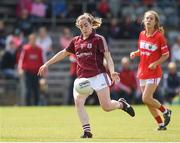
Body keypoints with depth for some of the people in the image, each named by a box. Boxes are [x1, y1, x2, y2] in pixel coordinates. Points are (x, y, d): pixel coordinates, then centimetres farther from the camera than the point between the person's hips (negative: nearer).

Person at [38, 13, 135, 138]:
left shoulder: (98, 39, -1)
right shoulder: (76, 41, 13)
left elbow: (108, 56, -8)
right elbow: (63, 53, 25)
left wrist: (112, 72, -25)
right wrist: (47, 64, 24)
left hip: (98, 76, -4)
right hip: (82, 78, 4)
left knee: (106, 106, -7)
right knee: (78, 101, -20)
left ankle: (121, 104, 28)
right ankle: (87, 131, -18)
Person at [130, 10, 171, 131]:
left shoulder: (159, 36, -11)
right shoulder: (142, 35, 6)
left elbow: (166, 55, -7)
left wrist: (156, 63, -20)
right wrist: (134, 54, 0)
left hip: (154, 72, -6)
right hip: (143, 72, 6)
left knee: (146, 99, -15)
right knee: (148, 100, 6)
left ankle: (165, 111, 10)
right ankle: (161, 124, 18)